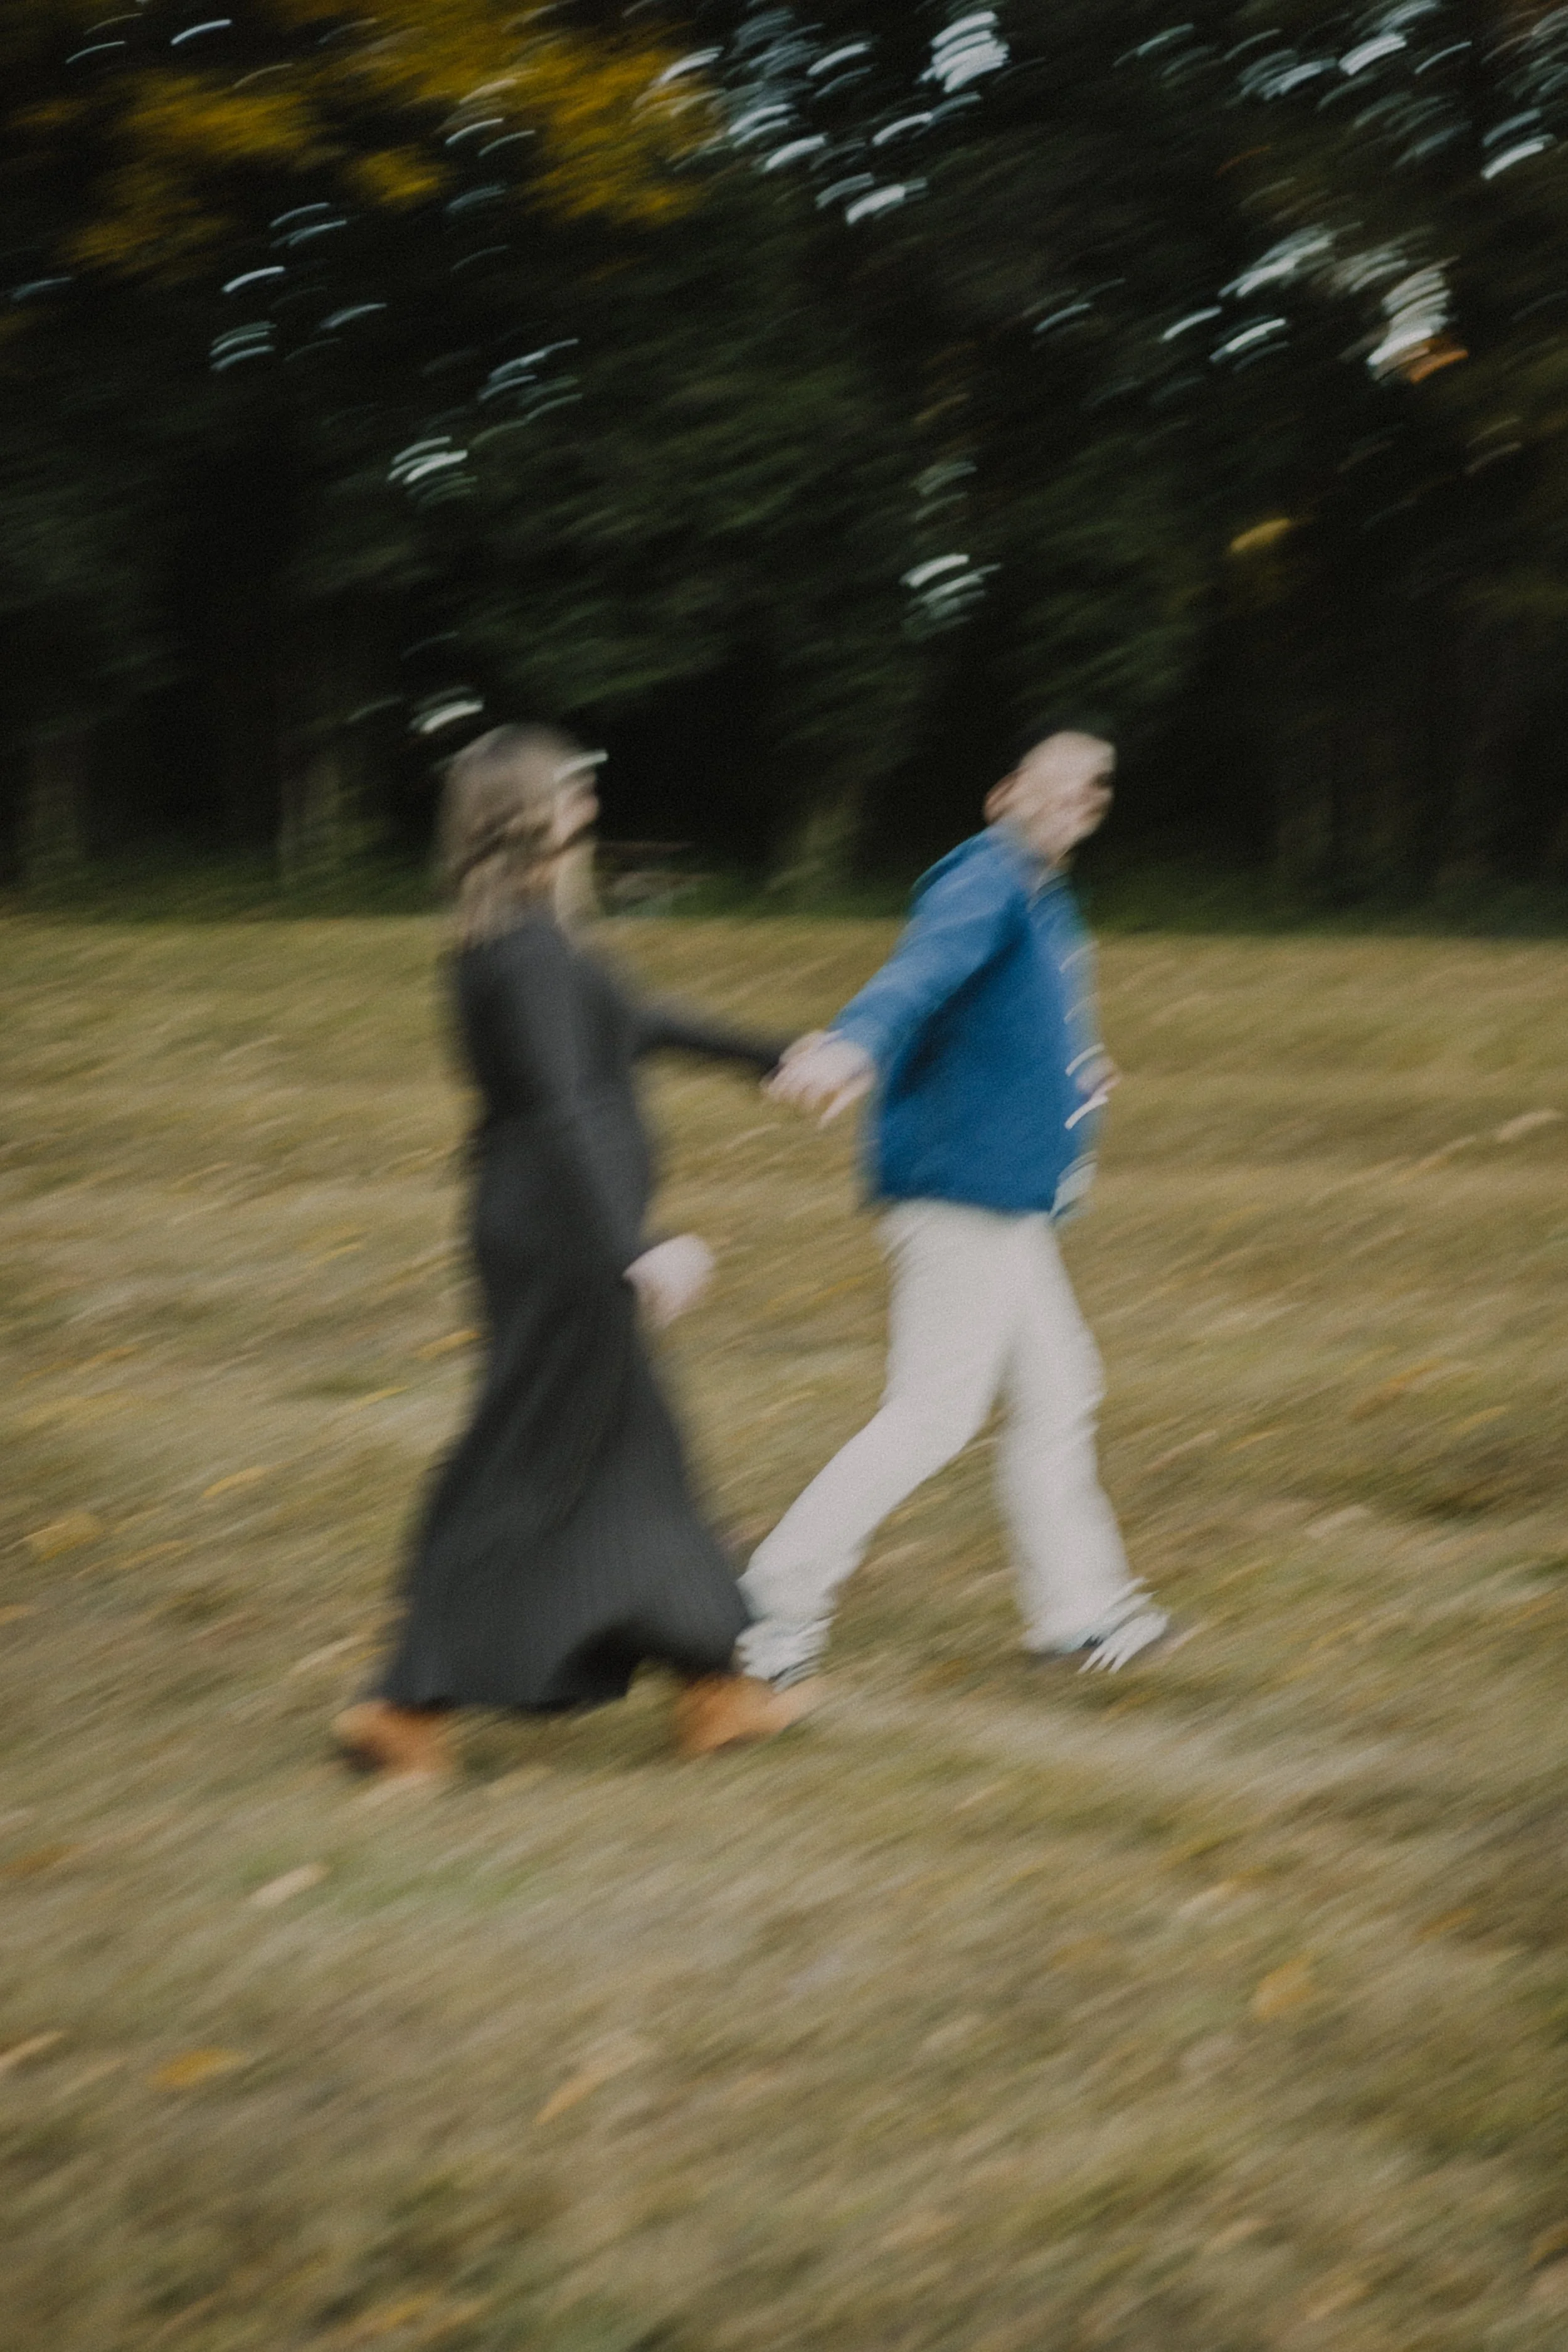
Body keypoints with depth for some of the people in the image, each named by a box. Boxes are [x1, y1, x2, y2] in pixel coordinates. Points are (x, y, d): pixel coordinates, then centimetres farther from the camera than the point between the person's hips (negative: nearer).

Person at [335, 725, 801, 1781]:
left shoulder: (520, 940, 12)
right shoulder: (528, 949, -19)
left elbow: (633, 1024, 27)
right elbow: (562, 1109, -28)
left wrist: (770, 1054, 37)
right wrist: (634, 1248, -34)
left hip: (550, 1236, 10)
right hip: (563, 1234, -10)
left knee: (634, 1456, 15)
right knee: (523, 1472, -3)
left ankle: (711, 1689, 23)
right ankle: (412, 1704, 1)